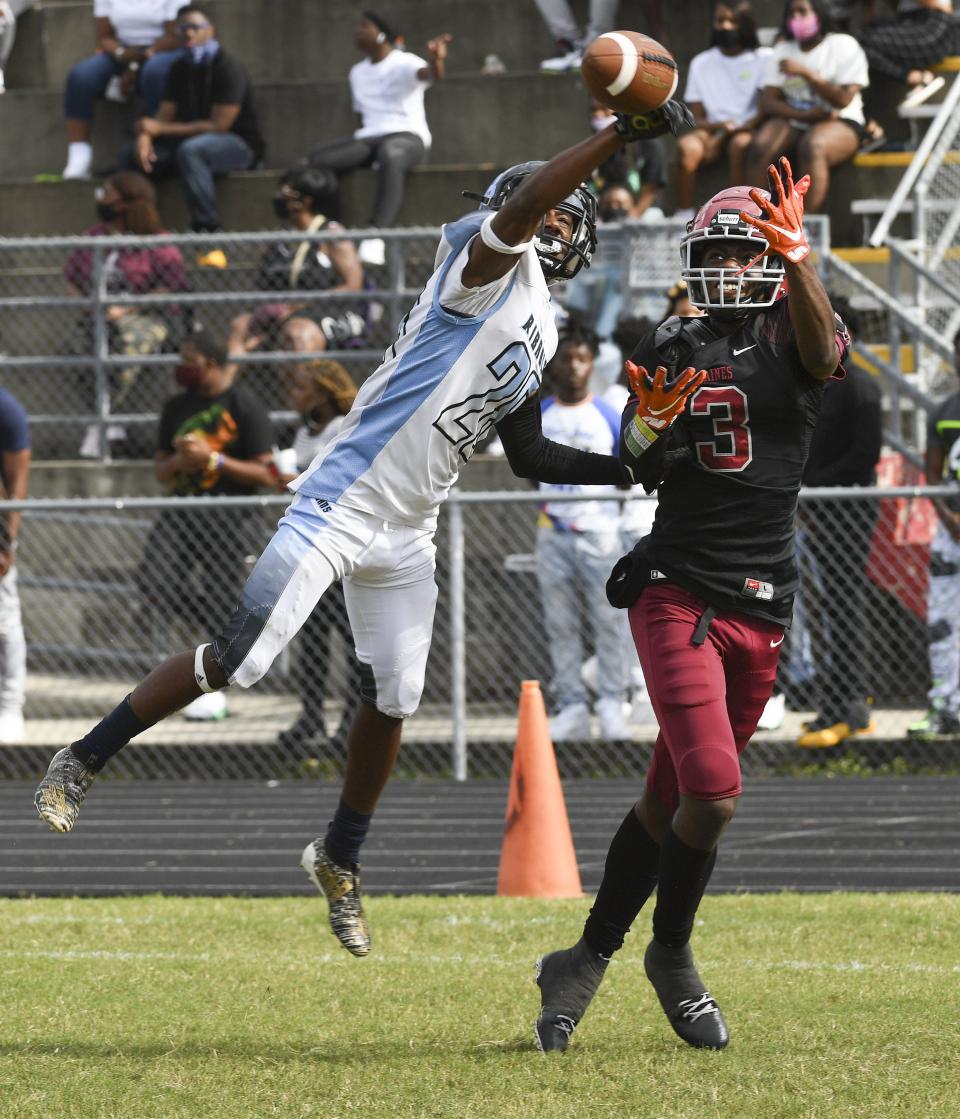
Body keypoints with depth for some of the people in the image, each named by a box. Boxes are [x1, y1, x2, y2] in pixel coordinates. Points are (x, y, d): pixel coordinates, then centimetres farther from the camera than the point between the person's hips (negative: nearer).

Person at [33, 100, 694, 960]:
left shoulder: (540, 335, 15)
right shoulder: (491, 264, -10)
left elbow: (528, 455, 21)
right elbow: (519, 207, -32)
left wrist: (628, 470, 12)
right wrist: (622, 133, -36)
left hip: (407, 535, 8)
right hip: (343, 501, -8)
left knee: (393, 701, 11)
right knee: (237, 660, -10)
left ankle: (341, 860, 30)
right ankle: (84, 762, 4)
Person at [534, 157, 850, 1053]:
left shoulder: (790, 338, 1)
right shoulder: (673, 350, 7)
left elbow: (823, 348, -24)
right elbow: (643, 472, 10)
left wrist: (797, 257, -42)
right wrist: (651, 423, -12)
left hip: (760, 605, 2)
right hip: (677, 591, -2)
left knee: (669, 800, 10)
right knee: (712, 794, -17)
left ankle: (587, 959, 24)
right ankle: (670, 955, 5)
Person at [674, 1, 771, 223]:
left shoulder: (764, 59, 6)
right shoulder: (701, 63, 16)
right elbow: (697, 118, 10)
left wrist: (738, 128, -18)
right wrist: (719, 125, -12)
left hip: (749, 130, -3)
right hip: (714, 130, 3)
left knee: (739, 145, -38)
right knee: (687, 146, -31)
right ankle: (683, 216, -35)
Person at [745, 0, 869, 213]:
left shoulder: (844, 46, 2)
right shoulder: (783, 50, 15)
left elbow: (842, 100, -9)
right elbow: (767, 103, 5)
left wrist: (805, 72, -16)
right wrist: (806, 114, -13)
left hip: (840, 124, -4)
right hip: (794, 122, 4)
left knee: (812, 145, -38)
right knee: (760, 145, -28)